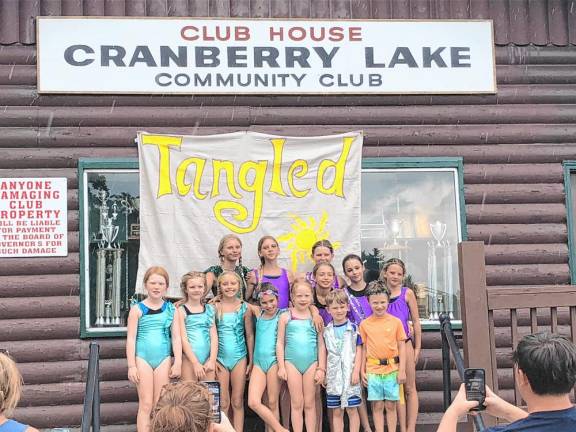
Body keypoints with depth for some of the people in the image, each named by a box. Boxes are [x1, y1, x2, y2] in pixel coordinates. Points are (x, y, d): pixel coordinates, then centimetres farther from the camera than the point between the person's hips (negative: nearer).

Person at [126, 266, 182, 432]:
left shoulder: (171, 309, 4)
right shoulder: (137, 309, -2)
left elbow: (176, 337, 5)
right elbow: (131, 338, -2)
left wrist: (178, 362, -1)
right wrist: (131, 366, -7)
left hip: (164, 359, 2)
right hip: (142, 358, -2)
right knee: (145, 404, -1)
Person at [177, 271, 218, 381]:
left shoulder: (210, 309, 11)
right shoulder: (181, 311, 0)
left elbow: (214, 337, 7)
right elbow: (183, 339, -6)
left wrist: (212, 360, -5)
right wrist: (195, 363, -12)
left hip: (208, 359, 3)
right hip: (189, 359, -3)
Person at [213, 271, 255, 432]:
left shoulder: (244, 307, 1)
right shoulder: (215, 307, -2)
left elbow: (249, 335, 6)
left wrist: (251, 361, 6)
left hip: (239, 358, 1)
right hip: (220, 357, -1)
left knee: (237, 402, 5)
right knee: (223, 403, 3)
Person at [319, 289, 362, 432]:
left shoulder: (353, 328, 1)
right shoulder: (326, 330, 7)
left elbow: (358, 351, 0)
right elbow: (324, 352, 10)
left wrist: (356, 371, -7)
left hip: (350, 373, -2)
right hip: (333, 375, 2)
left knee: (352, 410, 1)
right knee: (336, 412, 6)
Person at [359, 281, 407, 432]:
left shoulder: (396, 322, 0)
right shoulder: (365, 324, 2)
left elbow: (402, 347, 2)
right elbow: (363, 348, 8)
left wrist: (402, 370, -3)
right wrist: (362, 370, 5)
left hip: (392, 369, 0)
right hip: (373, 370, 1)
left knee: (390, 405, 6)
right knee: (377, 405, 4)